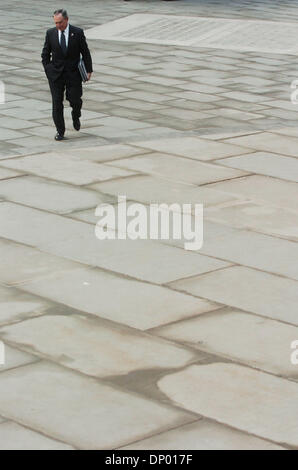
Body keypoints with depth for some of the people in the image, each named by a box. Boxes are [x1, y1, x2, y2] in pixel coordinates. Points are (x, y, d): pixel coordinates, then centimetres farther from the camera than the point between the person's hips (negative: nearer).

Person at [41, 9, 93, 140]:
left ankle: (76, 117, 32)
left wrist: (88, 70, -3)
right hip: (55, 74, 1)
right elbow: (45, 54, 9)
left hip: (73, 73, -1)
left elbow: (85, 53, 1)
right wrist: (48, 69, 0)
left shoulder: (77, 32, -4)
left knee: (75, 100, -3)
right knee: (57, 103, -1)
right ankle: (60, 131, 9)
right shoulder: (50, 33, 1)